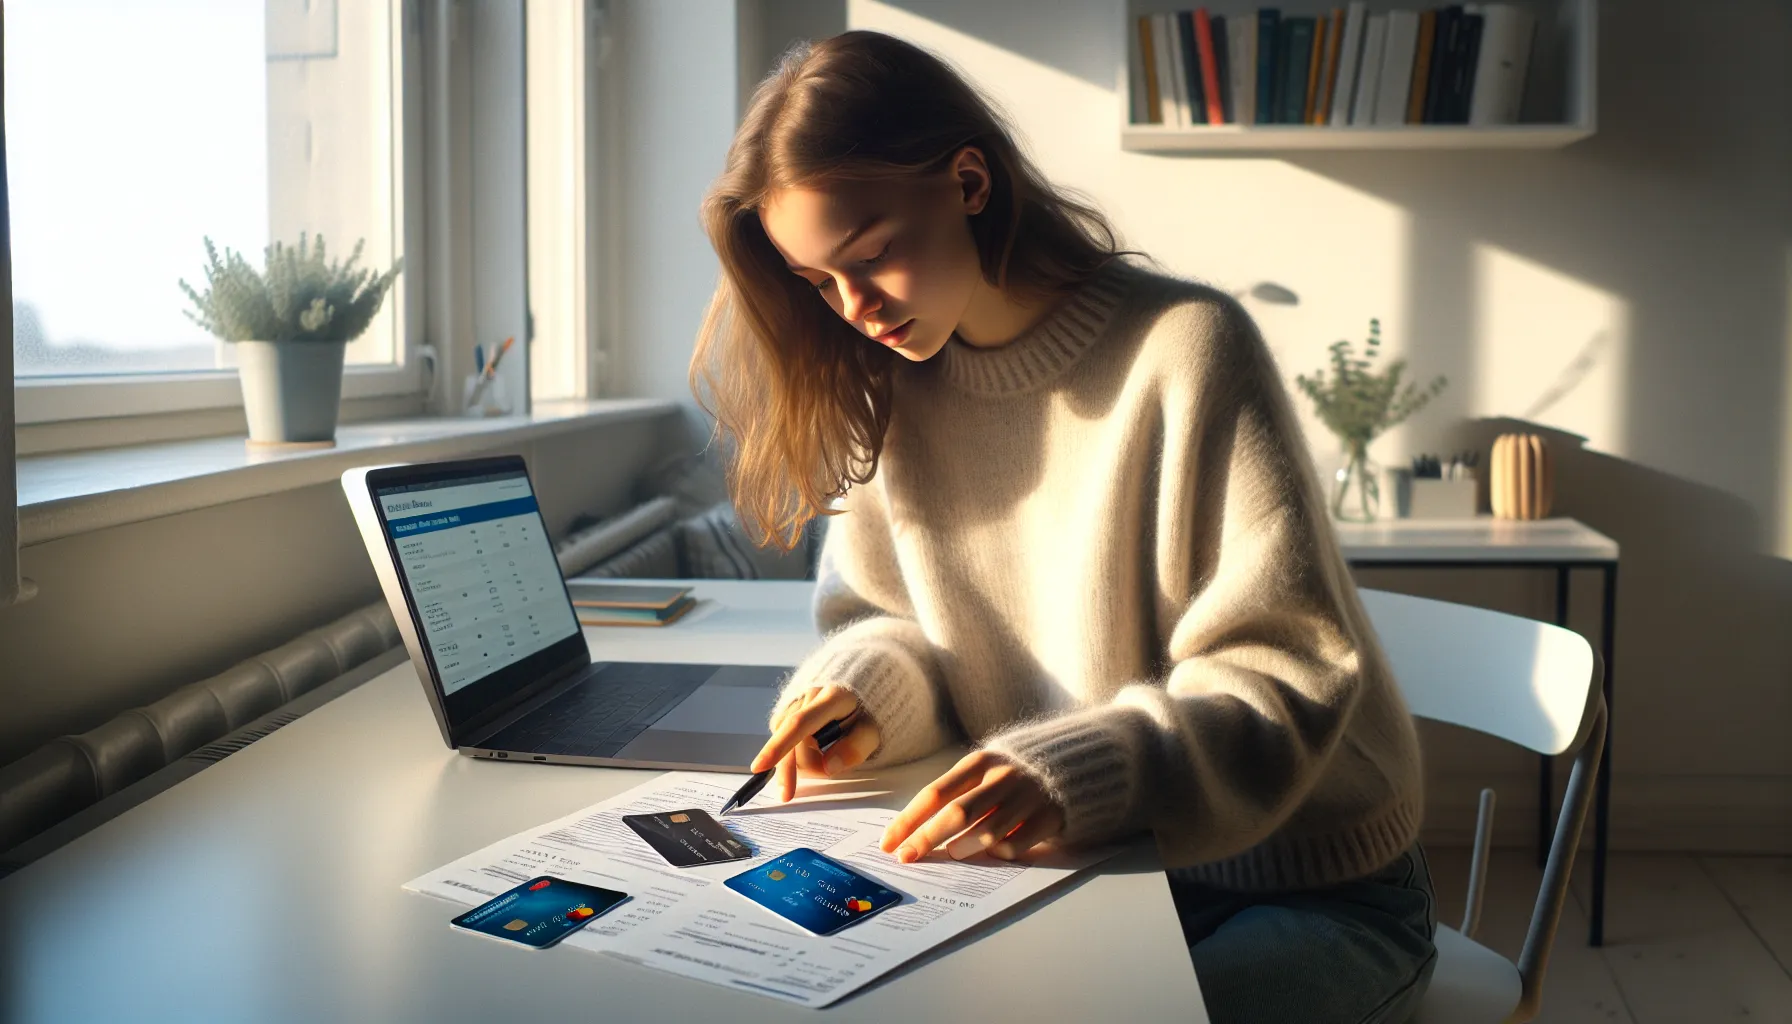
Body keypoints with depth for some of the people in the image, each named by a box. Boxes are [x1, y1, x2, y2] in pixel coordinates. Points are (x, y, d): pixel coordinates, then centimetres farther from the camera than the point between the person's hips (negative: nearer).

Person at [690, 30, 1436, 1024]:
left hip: (1313, 894, -4)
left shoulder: (1185, 347, -17)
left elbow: (1283, 674, -20)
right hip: (1086, 868, 5)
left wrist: (1074, 770, -36)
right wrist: (866, 687, -13)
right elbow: (887, 618, 11)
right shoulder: (894, 393, 2)